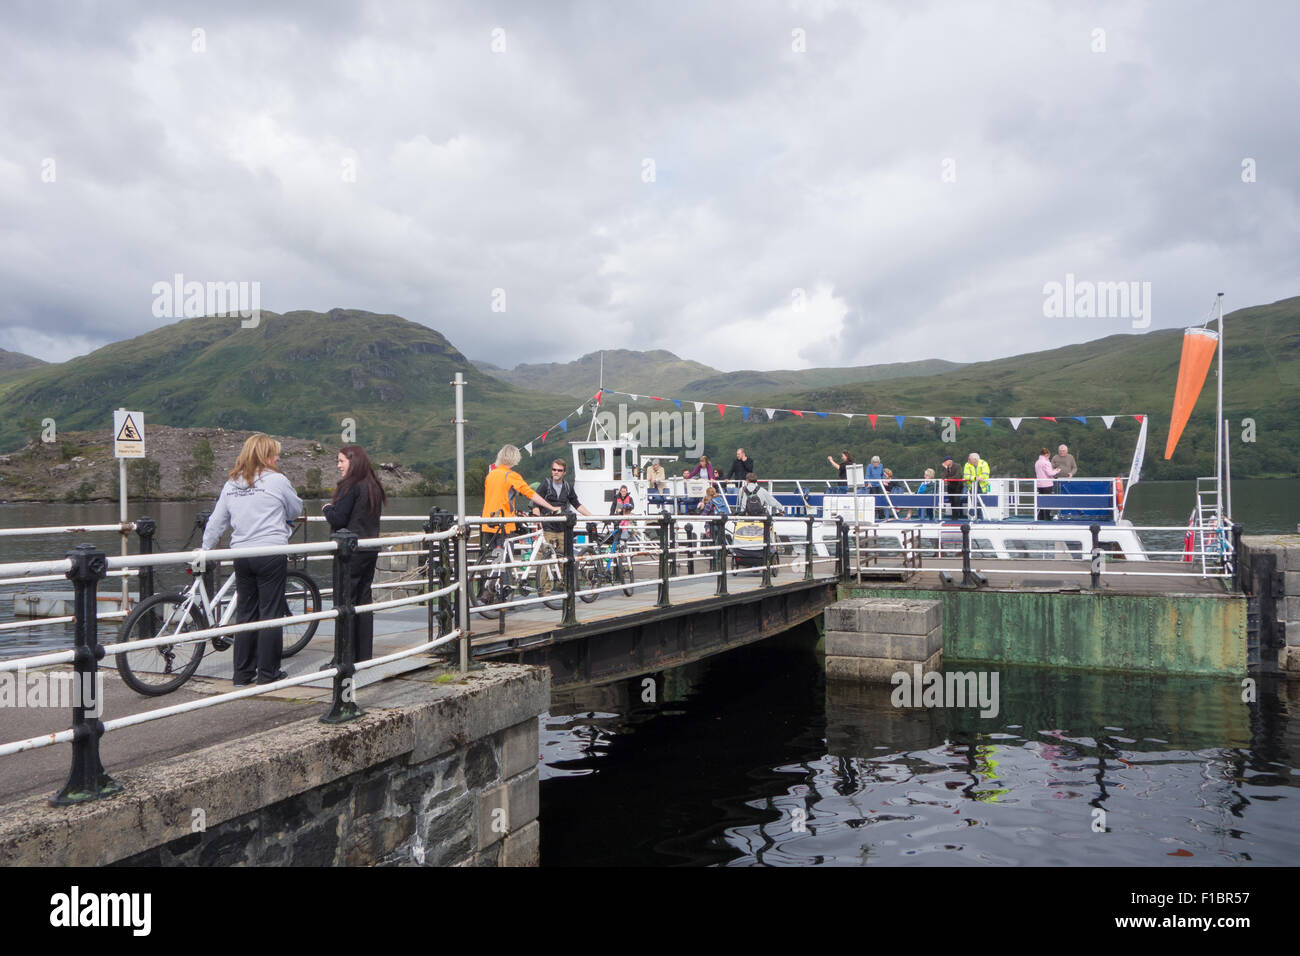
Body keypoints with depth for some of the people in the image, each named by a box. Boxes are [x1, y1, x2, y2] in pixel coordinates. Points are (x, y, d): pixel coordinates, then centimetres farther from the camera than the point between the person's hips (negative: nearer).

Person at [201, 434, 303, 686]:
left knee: (245, 613, 13)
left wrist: (205, 550, 22)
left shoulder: (231, 483, 9)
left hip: (241, 555, 5)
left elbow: (216, 521, 12)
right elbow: (296, 510, 6)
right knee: (271, 614, 2)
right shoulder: (277, 480, -6)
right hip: (271, 553, -5)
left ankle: (243, 673, 18)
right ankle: (268, 673, 7)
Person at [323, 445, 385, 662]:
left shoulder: (350, 486, -13)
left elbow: (338, 519, -17)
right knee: (364, 600, 12)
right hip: (371, 550, 8)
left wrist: (327, 508, 3)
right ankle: (365, 654, 17)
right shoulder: (374, 487, 13)